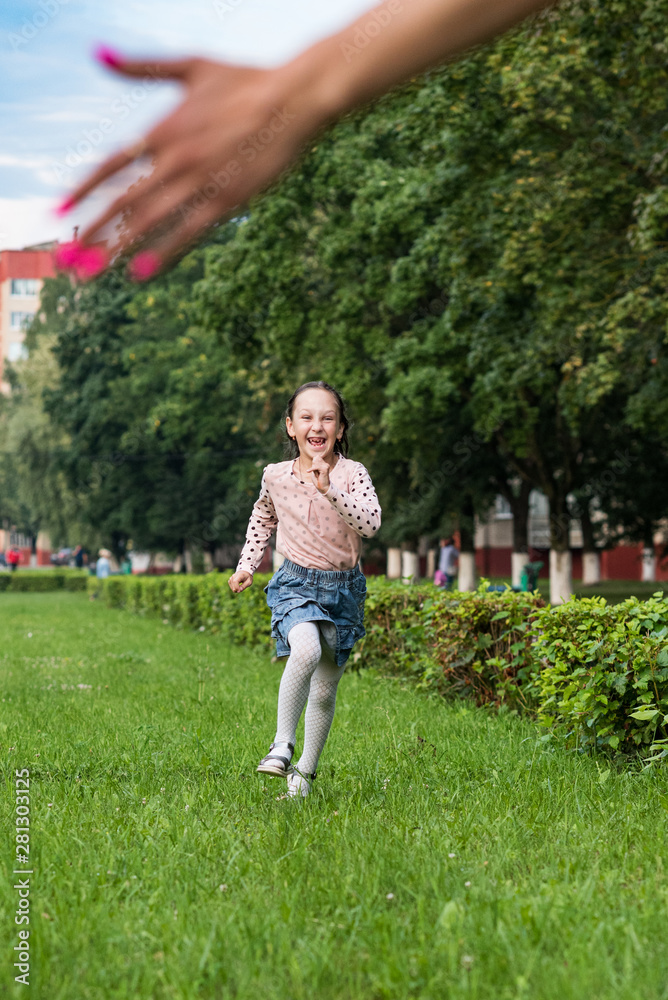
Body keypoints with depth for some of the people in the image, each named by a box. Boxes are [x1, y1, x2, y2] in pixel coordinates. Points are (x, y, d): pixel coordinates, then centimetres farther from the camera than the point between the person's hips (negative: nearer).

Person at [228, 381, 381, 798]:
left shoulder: (352, 473, -12)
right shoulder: (276, 476, -4)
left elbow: (371, 524, -29)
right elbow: (263, 517, 18)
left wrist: (330, 488, -37)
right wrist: (247, 564, 14)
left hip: (344, 588, 1)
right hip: (297, 583, 0)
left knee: (325, 691, 9)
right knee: (306, 650, -32)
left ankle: (305, 772, 26)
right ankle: (283, 744, -18)